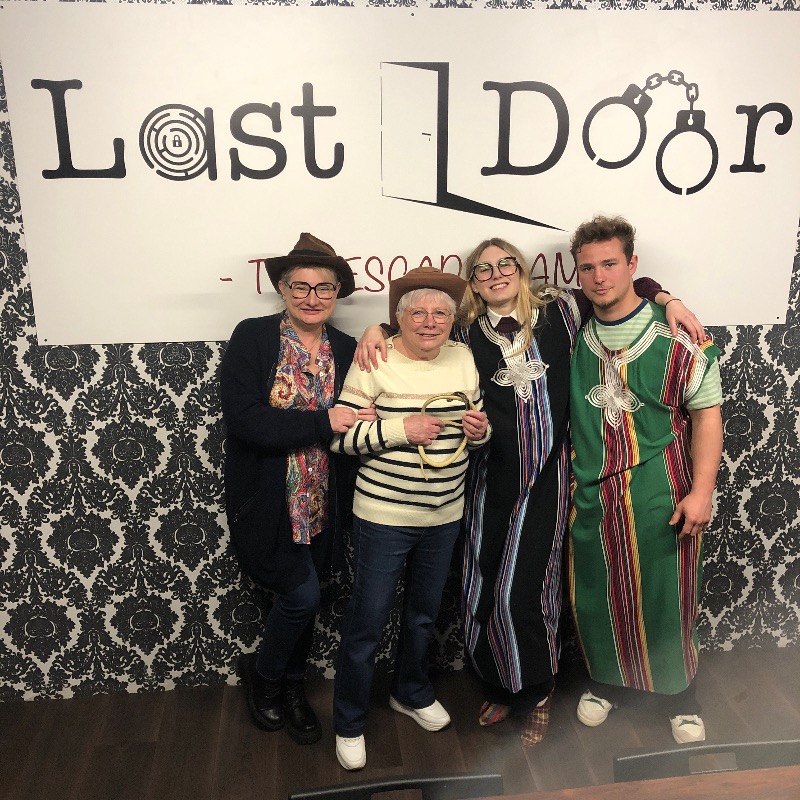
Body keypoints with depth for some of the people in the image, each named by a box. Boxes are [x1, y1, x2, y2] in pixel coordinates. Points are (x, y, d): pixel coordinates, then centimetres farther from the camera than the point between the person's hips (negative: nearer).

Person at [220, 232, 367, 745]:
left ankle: (292, 686, 43)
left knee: (303, 597, 18)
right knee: (302, 595, -3)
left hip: (323, 504, 4)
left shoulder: (349, 350, 1)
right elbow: (246, 420, -21)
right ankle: (262, 673, 29)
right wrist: (323, 422, -26)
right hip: (268, 504, -4)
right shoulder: (252, 338, -11)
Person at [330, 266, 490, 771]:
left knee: (425, 613, 23)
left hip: (445, 516, 5)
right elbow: (341, 437, -14)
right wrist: (399, 429, -25)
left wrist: (479, 431, -10)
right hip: (383, 516, -5)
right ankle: (349, 723, 29)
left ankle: (412, 693, 48)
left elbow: (476, 430, 12)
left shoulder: (464, 358, 2)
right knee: (368, 622, 6)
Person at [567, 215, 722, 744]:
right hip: (592, 495, 3)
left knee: (666, 596, 9)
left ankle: (679, 696, 35)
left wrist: (701, 491, -11)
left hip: (661, 493, -2)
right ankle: (608, 681, 40)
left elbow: (706, 413, -5)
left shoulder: (674, 336, -8)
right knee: (597, 596, 15)